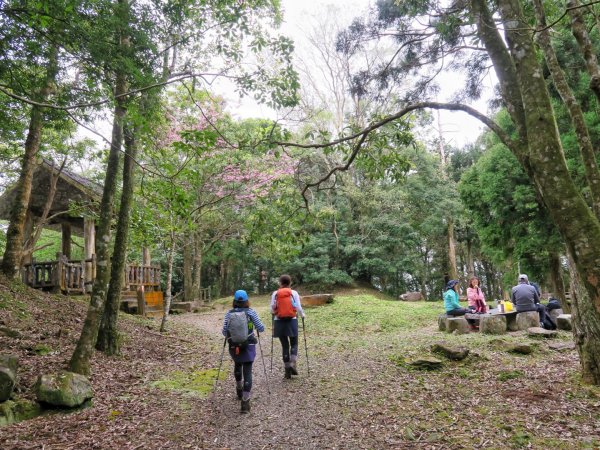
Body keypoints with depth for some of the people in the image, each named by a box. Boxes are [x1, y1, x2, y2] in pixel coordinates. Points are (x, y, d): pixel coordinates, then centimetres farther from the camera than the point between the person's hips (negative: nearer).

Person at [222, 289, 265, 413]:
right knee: (247, 372, 0)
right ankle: (245, 402, -9)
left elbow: (224, 332, -3)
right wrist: (255, 326, 18)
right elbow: (261, 328, -4)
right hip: (248, 347, -2)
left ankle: (239, 390, 40)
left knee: (237, 366, 29)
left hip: (234, 347, 3)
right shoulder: (251, 312, -6)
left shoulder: (229, 313, -3)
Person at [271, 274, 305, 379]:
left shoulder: (275, 294, 1)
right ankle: (292, 364, -7)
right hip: (291, 321, -1)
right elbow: (298, 308, -3)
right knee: (294, 344, 12)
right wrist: (302, 315, 16)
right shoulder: (294, 293, -2)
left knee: (284, 345, 11)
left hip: (279, 322, 1)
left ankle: (287, 369, 11)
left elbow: (272, 309, 1)